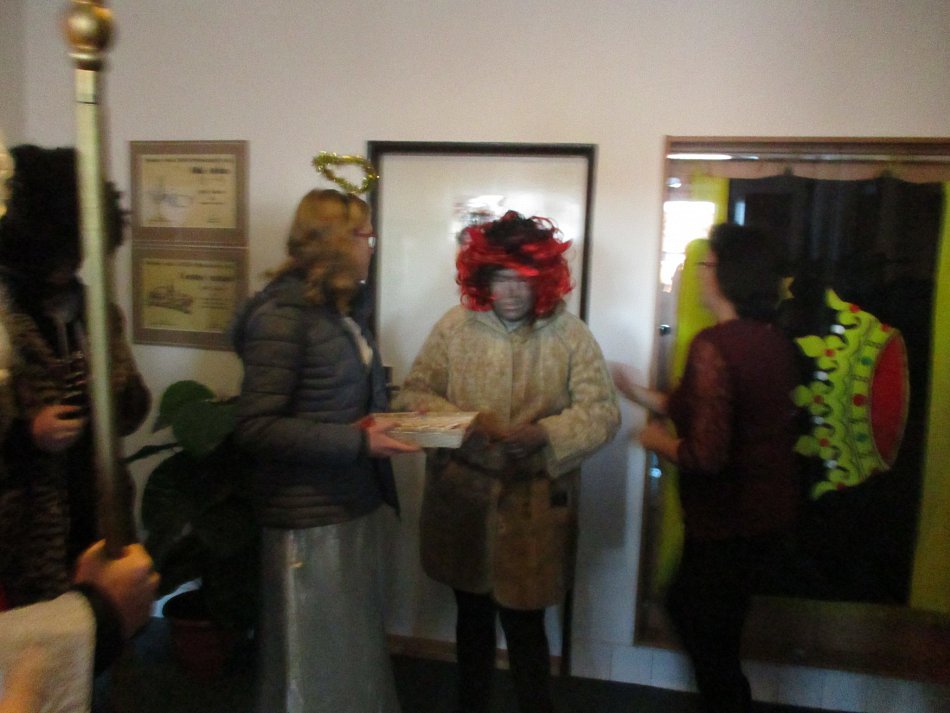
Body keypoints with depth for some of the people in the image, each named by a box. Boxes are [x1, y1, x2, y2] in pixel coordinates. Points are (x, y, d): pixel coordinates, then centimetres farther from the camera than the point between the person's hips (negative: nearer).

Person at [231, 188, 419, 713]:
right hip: (310, 520, -8)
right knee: (315, 663, 9)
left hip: (355, 506, 8)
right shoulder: (282, 313, -17)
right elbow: (255, 427, -22)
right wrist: (358, 442, -24)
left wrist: (379, 424, 2)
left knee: (356, 652, 19)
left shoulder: (338, 309, 9)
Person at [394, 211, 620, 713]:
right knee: (472, 618, 20)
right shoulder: (453, 326, -1)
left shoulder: (570, 334, -5)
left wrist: (545, 434, -24)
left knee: (524, 624, 8)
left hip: (534, 510, -2)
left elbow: (602, 412, -7)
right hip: (462, 502, 2)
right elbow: (413, 394, 1)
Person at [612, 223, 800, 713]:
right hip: (769, 517, 8)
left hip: (728, 526, -8)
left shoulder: (714, 345, -24)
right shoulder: (774, 343, 1)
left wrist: (656, 441, -9)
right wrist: (646, 397, 15)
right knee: (684, 604, 28)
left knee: (712, 648, 13)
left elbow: (706, 455, -28)